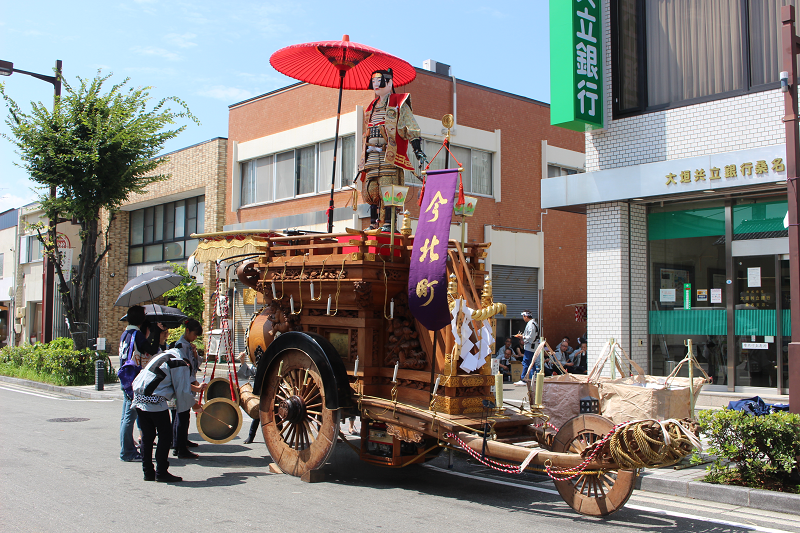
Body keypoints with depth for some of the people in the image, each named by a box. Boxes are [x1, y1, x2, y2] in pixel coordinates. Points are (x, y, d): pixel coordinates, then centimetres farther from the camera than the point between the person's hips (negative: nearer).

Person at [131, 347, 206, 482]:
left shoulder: (162, 356, 23)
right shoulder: (180, 364, -4)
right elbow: (183, 391, -4)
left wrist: (197, 388, 39)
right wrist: (194, 405, 13)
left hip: (139, 399, 9)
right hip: (155, 401, -9)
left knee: (147, 436, 14)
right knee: (165, 435, 2)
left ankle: (148, 472, 18)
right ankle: (161, 472, 3)